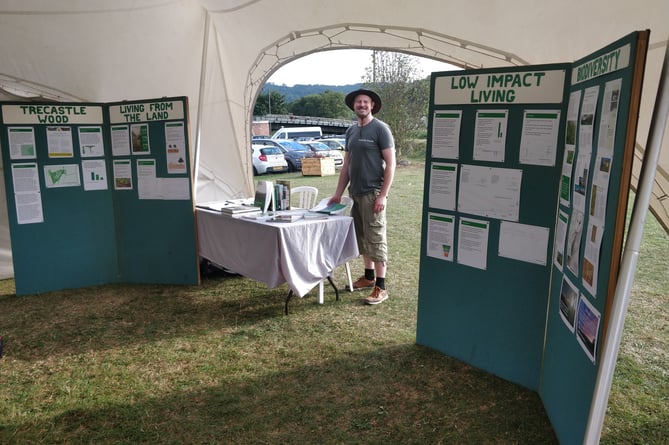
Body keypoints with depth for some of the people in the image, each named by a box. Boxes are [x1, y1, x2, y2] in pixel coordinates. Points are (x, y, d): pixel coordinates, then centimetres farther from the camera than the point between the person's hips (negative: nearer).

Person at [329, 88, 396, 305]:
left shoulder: (380, 129, -6)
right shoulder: (351, 131, 14)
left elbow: (390, 164, -10)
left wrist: (383, 195, -16)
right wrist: (338, 194, 13)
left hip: (373, 193, -7)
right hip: (356, 193, 7)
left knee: (375, 238, -5)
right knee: (361, 236, 13)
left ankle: (380, 287, 1)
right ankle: (369, 275, 28)